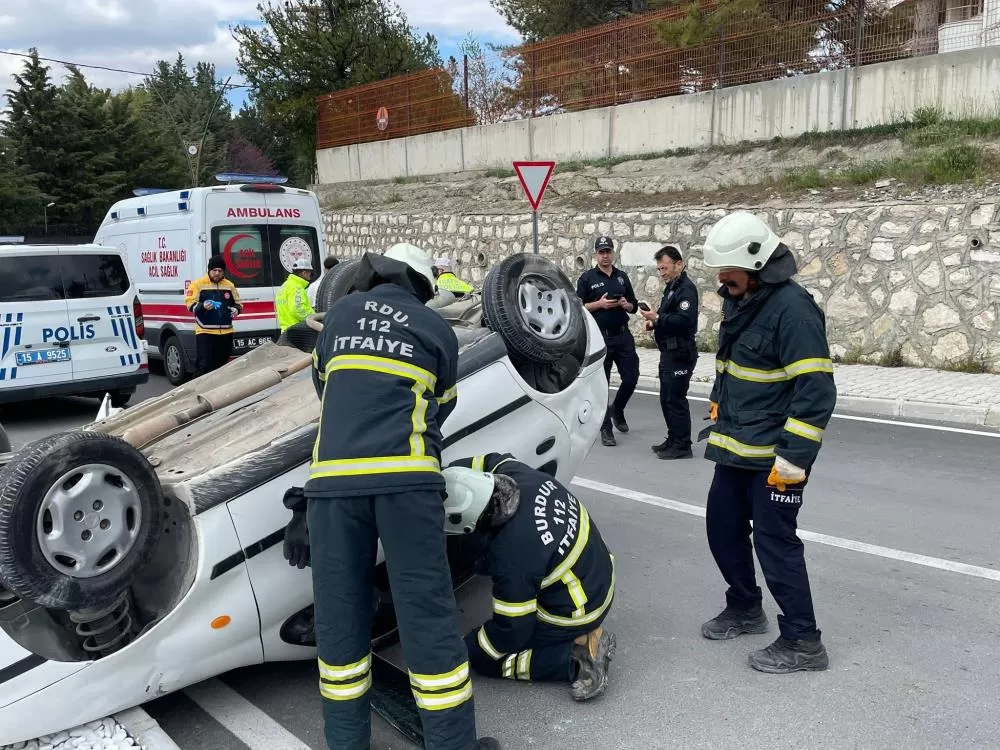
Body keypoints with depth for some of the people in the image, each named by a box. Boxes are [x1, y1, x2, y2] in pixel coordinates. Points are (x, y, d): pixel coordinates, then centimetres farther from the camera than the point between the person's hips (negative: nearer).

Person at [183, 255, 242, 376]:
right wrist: (202, 306, -23)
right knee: (204, 365, -9)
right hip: (205, 332, -4)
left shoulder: (229, 285, 10)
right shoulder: (198, 284, -1)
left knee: (222, 365, 10)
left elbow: (238, 303, 20)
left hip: (226, 332, 4)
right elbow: (190, 303, -3)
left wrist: (236, 309, -3)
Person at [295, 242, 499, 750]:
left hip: (333, 475, 2)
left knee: (338, 609, 11)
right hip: (406, 476, -2)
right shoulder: (437, 328, 13)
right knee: (426, 609, 3)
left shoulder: (340, 313, 19)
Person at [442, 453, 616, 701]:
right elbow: (491, 462, 11)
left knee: (482, 657, 5)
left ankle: (576, 660, -6)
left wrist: (463, 652, -4)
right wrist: (450, 478, -1)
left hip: (574, 614, -8)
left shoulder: (510, 556, -32)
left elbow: (513, 629, -18)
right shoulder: (516, 474, -15)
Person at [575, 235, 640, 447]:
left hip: (623, 335, 4)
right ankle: (605, 428, 11)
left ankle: (617, 409, 30)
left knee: (631, 377, 1)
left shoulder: (622, 277, 11)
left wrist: (625, 304, -6)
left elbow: (634, 306, 15)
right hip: (600, 337, -3)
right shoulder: (587, 278, 0)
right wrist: (599, 304, -16)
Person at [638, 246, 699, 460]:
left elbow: (685, 321, -26)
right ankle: (673, 440, 24)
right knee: (667, 398, 14)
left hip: (680, 353, -10)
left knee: (675, 399, -7)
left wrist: (658, 318, -25)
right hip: (669, 352, 10)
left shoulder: (686, 288, -14)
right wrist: (655, 323, 6)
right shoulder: (672, 287, 18)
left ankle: (682, 446, 0)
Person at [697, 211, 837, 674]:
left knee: (774, 541, -3)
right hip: (735, 447, 9)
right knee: (722, 527, 15)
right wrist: (718, 420, 24)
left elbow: (816, 390, -22)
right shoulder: (738, 301, 10)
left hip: (774, 455, -9)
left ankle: (803, 642, 12)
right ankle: (744, 609, 35)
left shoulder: (792, 307, -19)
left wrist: (794, 457, -23)